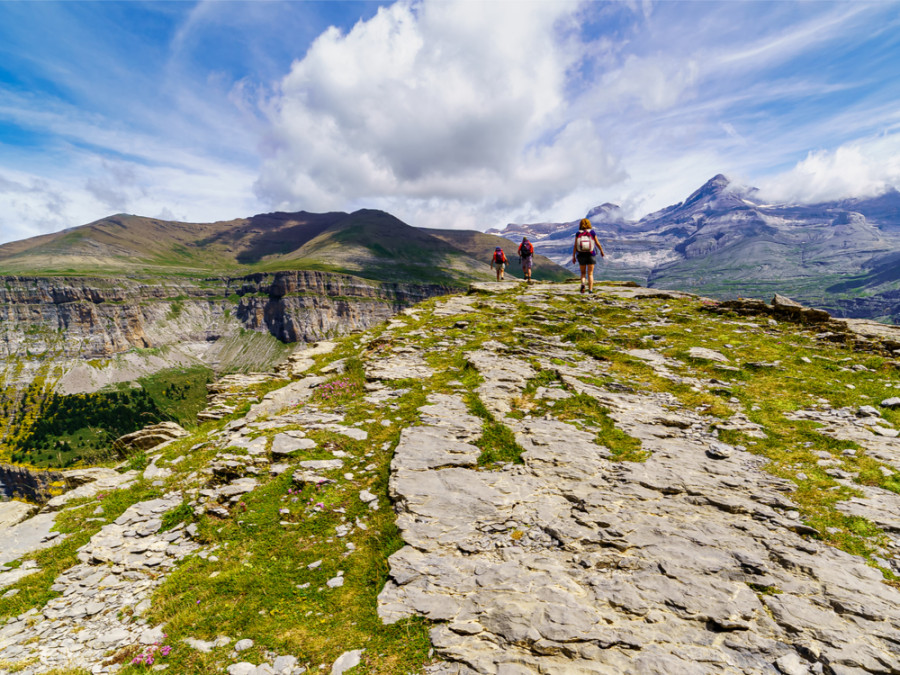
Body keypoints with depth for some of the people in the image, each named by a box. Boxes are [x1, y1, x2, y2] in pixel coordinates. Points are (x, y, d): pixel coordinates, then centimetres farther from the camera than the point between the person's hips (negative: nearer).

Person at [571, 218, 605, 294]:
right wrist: (602, 251, 15)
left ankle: (582, 284, -9)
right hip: (591, 255, -1)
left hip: (581, 255, 1)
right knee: (590, 274, 5)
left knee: (583, 272, 17)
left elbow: (575, 246, -8)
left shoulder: (578, 234, -5)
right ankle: (590, 290, -4)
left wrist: (573, 256, -4)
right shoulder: (592, 232, -5)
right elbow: (597, 243, 0)